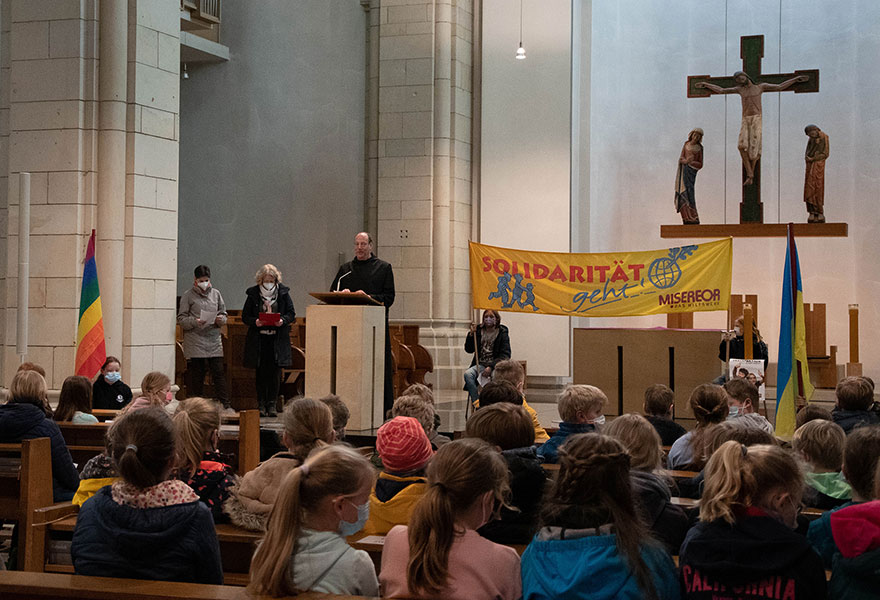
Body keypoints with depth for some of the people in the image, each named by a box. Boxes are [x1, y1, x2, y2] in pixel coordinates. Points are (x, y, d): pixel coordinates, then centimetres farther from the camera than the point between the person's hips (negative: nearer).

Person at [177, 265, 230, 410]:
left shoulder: (215, 293, 13)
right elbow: (181, 319, 0)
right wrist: (195, 322, -18)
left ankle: (225, 404, -1)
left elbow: (223, 314, 16)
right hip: (195, 342, -3)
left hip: (214, 341, 3)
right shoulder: (188, 295, 3)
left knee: (219, 373, -2)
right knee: (196, 375, 0)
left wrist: (220, 319, -7)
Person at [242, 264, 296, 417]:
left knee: (275, 372, 0)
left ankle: (272, 404, 6)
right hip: (258, 339, 0)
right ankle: (261, 404, 9)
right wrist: (255, 322, -15)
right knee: (261, 373, 3)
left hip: (278, 339, 0)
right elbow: (245, 316, 5)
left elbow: (291, 313, 7)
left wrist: (283, 320, -13)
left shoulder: (283, 293, 4)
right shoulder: (253, 294, 3)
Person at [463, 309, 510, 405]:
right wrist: (471, 334, -4)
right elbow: (469, 349, 11)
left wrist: (491, 367, -18)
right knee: (467, 374, -29)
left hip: (495, 365, -3)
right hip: (480, 364, 3)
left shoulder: (502, 333, 3)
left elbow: (505, 355, -5)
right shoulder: (478, 330, 12)